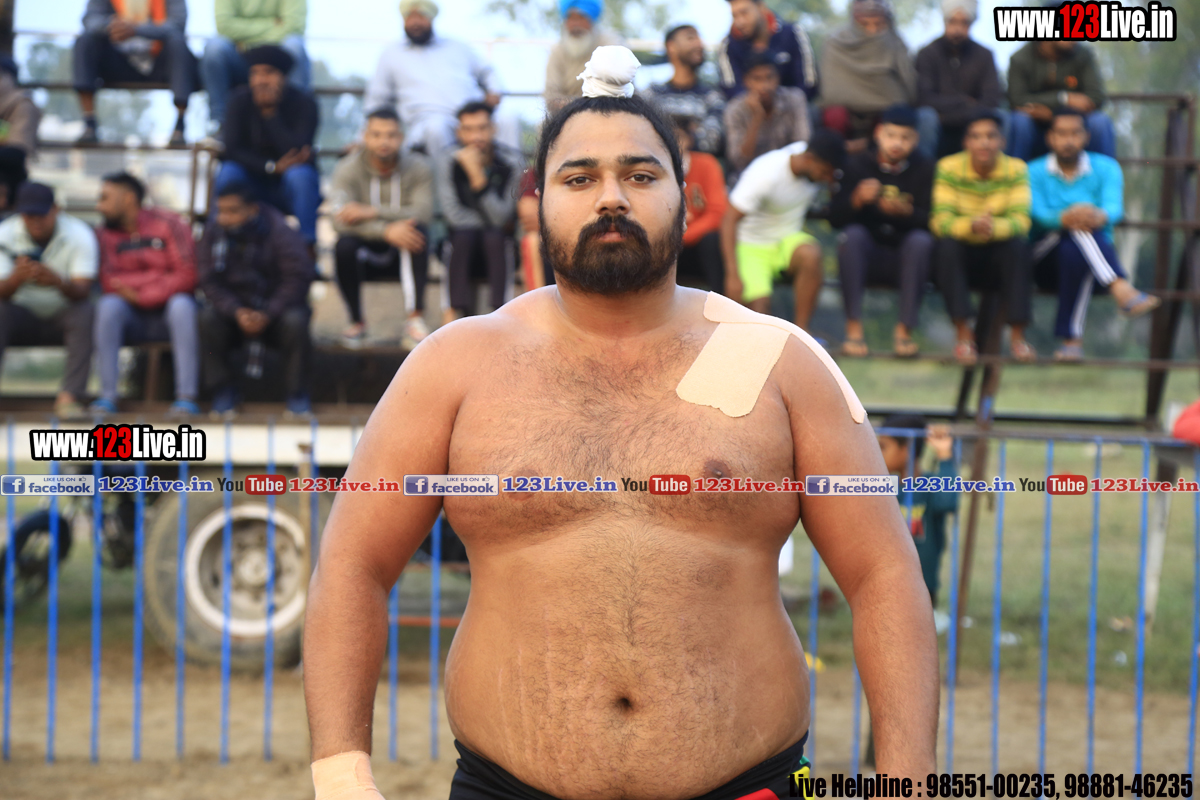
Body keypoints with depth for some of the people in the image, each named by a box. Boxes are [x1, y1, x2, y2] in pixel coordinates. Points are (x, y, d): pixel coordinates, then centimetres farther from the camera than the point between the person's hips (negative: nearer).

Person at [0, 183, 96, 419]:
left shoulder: (79, 234, -15)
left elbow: (82, 291, -24)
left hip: (63, 315, -1)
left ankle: (69, 396, -31)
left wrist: (58, 282, -47)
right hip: (23, 315, 1)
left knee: (85, 312, -32)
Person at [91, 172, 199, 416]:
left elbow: (187, 276, -13)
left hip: (169, 315, -2)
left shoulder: (168, 224, -3)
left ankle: (187, 397, -37)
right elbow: (108, 283, -8)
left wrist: (140, 295, -18)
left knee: (181, 304, -33)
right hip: (131, 320, 2)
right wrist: (160, 279, -14)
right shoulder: (104, 234, 5)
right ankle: (107, 396, -30)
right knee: (108, 304, -28)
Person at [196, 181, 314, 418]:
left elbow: (297, 279, -16)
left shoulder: (281, 233, -13)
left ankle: (297, 395, -15)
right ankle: (223, 393, -15)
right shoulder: (214, 233, -5)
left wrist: (267, 314, -26)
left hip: (276, 310, -2)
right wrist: (236, 312, -24)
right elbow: (209, 282, -7)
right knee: (208, 317, -28)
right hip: (233, 307, 2)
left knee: (295, 321, -33)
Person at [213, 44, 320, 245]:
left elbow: (298, 153, -24)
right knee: (228, 172, -29)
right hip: (253, 180, 1)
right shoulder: (241, 100, -6)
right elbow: (232, 150, -13)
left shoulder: (303, 103, -12)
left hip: (289, 191, -1)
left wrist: (270, 113, -26)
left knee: (300, 175, -34)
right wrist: (272, 166, -25)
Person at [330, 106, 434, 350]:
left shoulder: (418, 167, -6)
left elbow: (423, 213, -23)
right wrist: (386, 231, -41)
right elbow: (342, 221, -26)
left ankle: (415, 317, -32)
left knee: (419, 230, -30)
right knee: (344, 245, -33)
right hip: (366, 252, -1)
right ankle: (357, 322, -12)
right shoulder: (347, 169, -10)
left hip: (402, 256, 1)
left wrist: (371, 212, -31)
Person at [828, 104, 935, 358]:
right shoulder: (858, 164, 1)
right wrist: (857, 199, -26)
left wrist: (906, 211, -31)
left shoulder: (925, 170, 0)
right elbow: (835, 218, -6)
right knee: (852, 234, -29)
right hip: (866, 257, 1)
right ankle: (854, 328, -32)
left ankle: (904, 329, -29)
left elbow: (933, 221, -11)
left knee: (921, 239, -30)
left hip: (906, 261, 0)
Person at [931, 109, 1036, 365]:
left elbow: (1020, 221, -20)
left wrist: (994, 227, -43)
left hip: (999, 257, 0)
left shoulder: (1016, 169, -10)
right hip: (963, 255, 0)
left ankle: (1018, 336, -22)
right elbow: (940, 221, -20)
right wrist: (971, 226, -42)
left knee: (1017, 244, -30)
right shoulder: (949, 168, -11)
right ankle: (963, 335, -24)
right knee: (947, 244, -31)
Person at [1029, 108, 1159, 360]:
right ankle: (1122, 290, -55)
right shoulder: (1034, 172, 4)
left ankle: (1072, 339, -42)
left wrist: (1101, 217, -43)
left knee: (1073, 251, -38)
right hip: (1046, 261, -1)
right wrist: (1065, 218, -43)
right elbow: (1037, 212, -17)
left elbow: (1114, 207, -15)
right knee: (1076, 227, -36)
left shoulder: (1106, 168, 8)